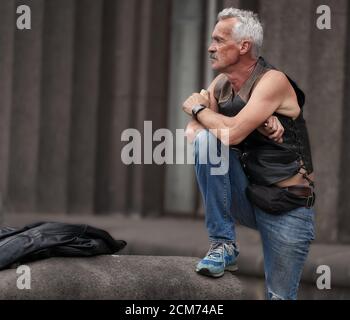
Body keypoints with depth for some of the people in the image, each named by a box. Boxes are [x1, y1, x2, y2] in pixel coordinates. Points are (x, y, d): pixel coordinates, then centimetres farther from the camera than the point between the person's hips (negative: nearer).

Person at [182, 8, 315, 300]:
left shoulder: (272, 81, -17)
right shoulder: (221, 84, 3)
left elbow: (233, 132, -28)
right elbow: (192, 131, -8)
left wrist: (199, 109, -8)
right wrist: (254, 124, -20)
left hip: (287, 207, -5)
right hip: (246, 198, 5)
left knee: (280, 296, -3)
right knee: (207, 140, -19)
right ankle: (224, 244, -12)